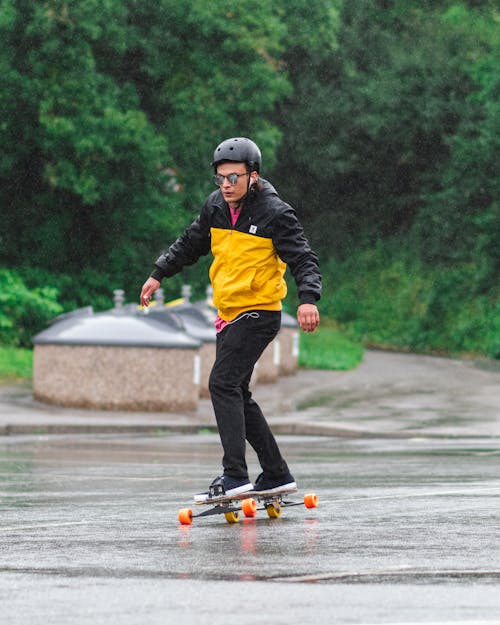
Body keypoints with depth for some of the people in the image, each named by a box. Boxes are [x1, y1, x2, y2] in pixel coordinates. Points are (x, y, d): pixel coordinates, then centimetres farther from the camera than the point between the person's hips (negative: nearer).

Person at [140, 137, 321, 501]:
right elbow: (191, 244, 23)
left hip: (259, 313, -8)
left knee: (223, 383, -20)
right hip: (228, 314, 8)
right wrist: (159, 274, 22)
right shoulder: (216, 206, 6)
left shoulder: (275, 214, -14)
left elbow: (303, 259, -17)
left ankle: (235, 476, -24)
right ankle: (277, 475, 19)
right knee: (237, 395, 10)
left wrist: (308, 299, -33)